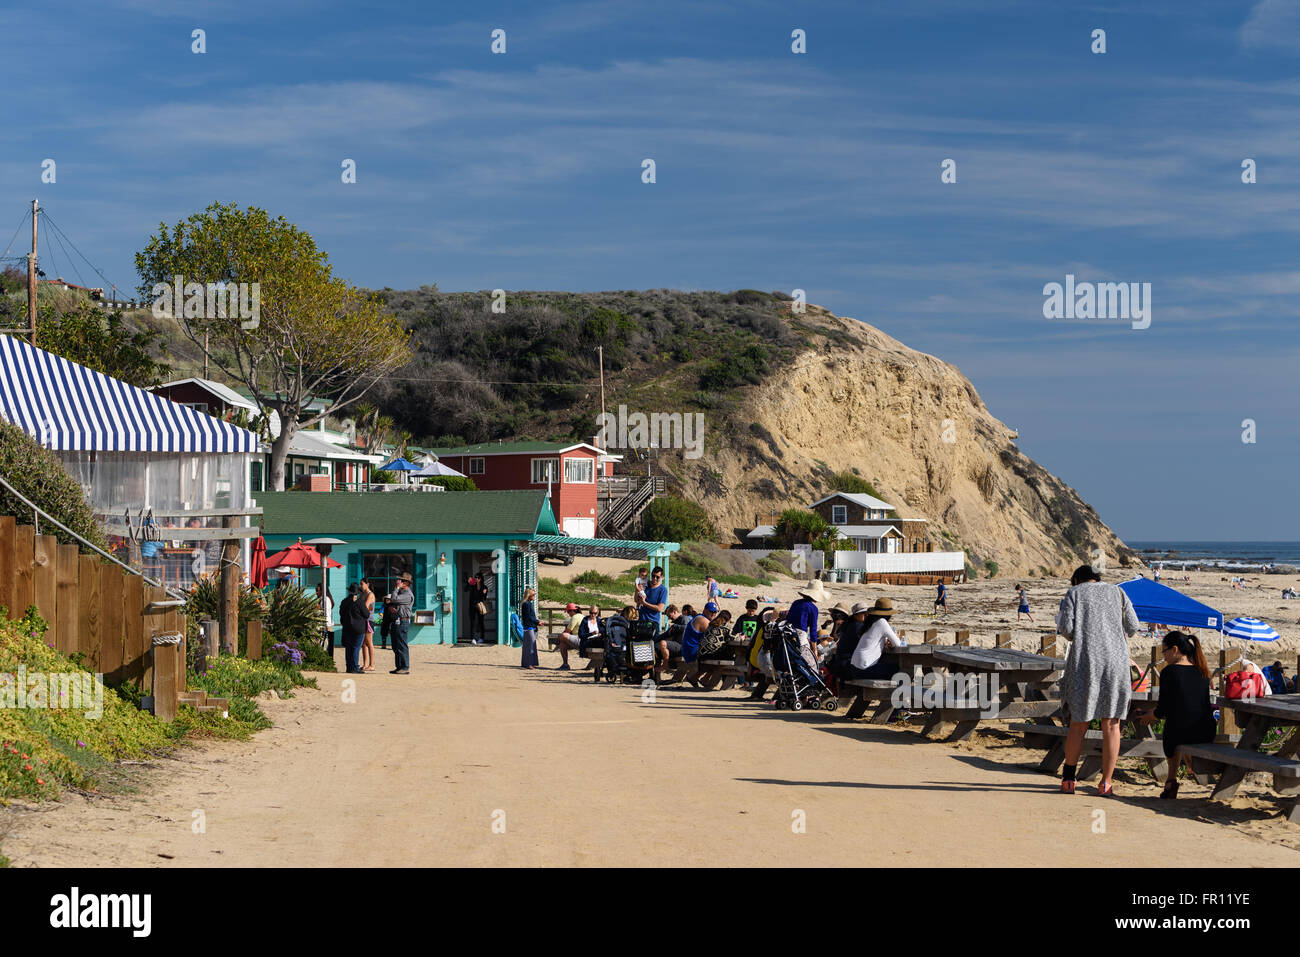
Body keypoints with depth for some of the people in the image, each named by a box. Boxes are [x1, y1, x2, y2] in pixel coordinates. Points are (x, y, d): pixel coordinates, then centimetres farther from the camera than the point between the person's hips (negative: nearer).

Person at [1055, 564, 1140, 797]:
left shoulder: (1074, 593, 8)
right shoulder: (1116, 591, 15)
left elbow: (1066, 627, -4)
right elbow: (1133, 626, 9)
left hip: (1085, 662, -1)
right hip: (1115, 660, 1)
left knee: (1079, 724, 9)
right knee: (1111, 725, 4)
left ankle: (1068, 779, 14)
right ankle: (1106, 783, 2)